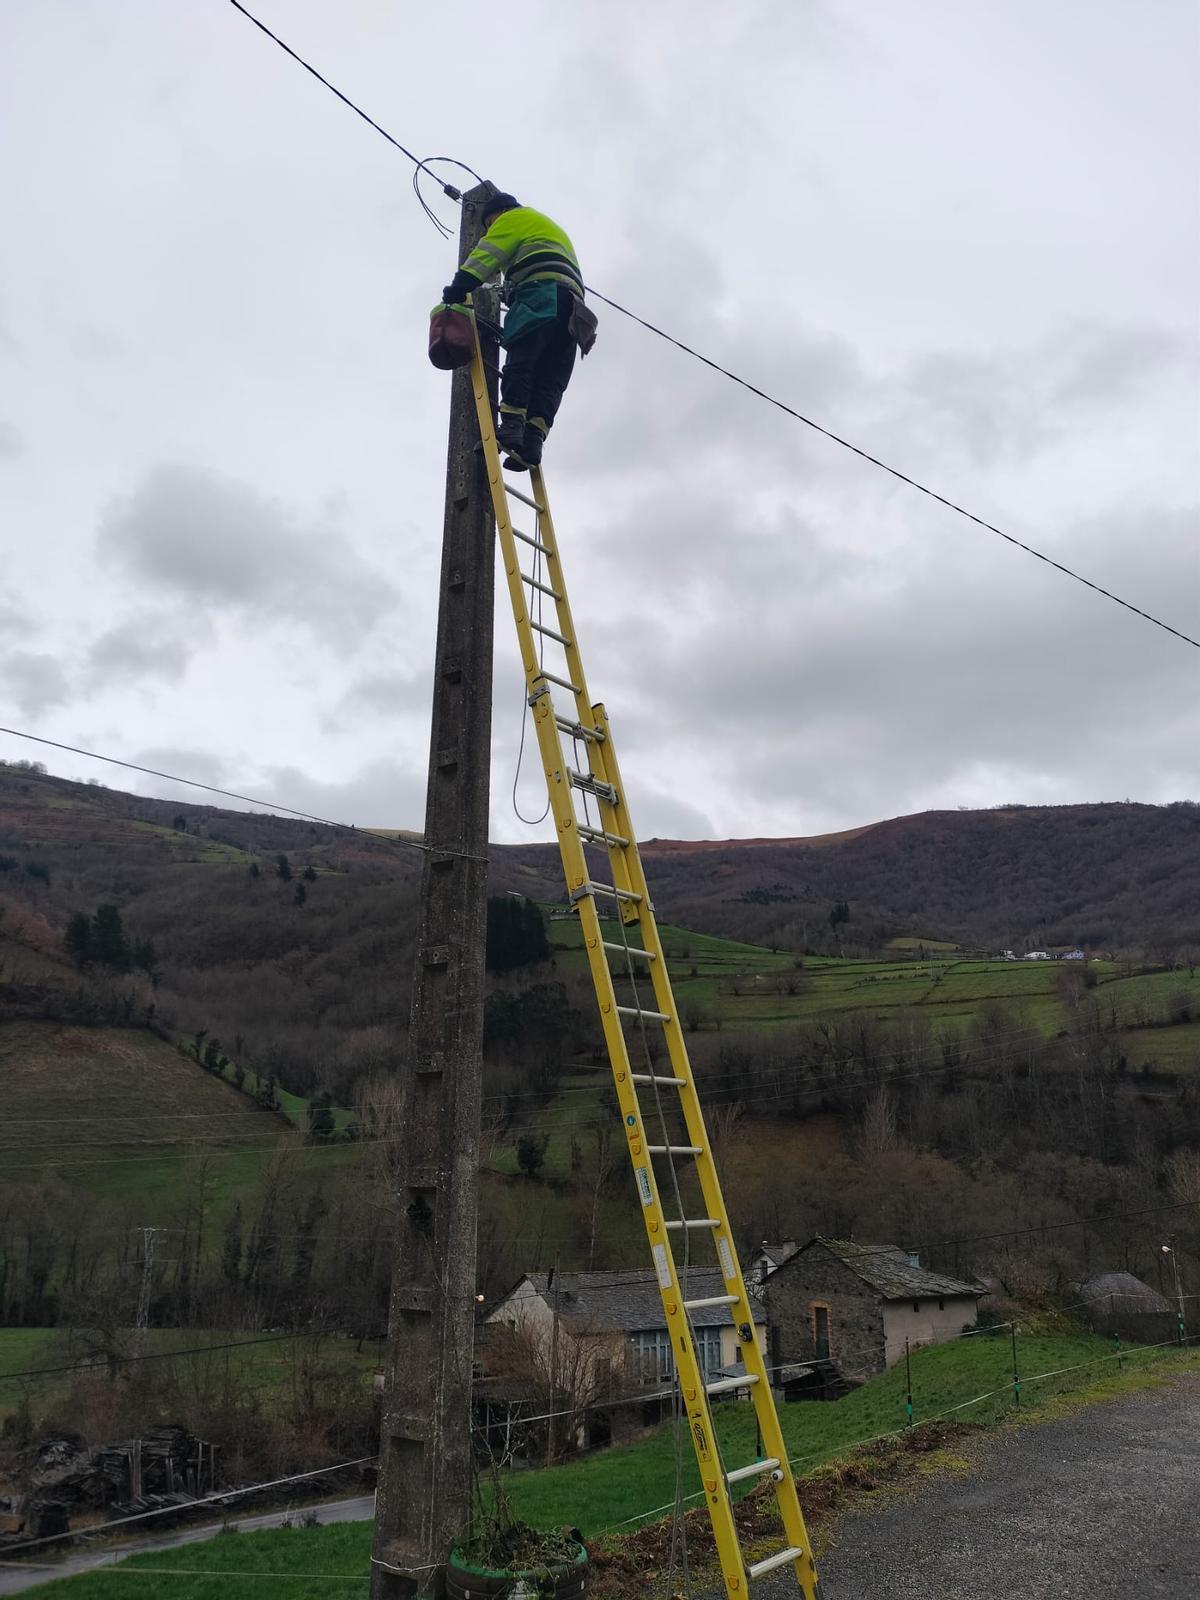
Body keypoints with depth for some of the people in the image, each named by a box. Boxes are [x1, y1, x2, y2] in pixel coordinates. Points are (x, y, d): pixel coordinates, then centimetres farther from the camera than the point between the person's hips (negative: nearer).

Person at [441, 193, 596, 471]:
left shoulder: (516, 216, 17)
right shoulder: (554, 231, 44)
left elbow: (488, 253, 0)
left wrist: (459, 286, -10)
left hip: (542, 293, -8)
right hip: (571, 307, 8)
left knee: (519, 360, -18)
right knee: (550, 377, -6)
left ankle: (511, 426, -34)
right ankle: (533, 440, -19)